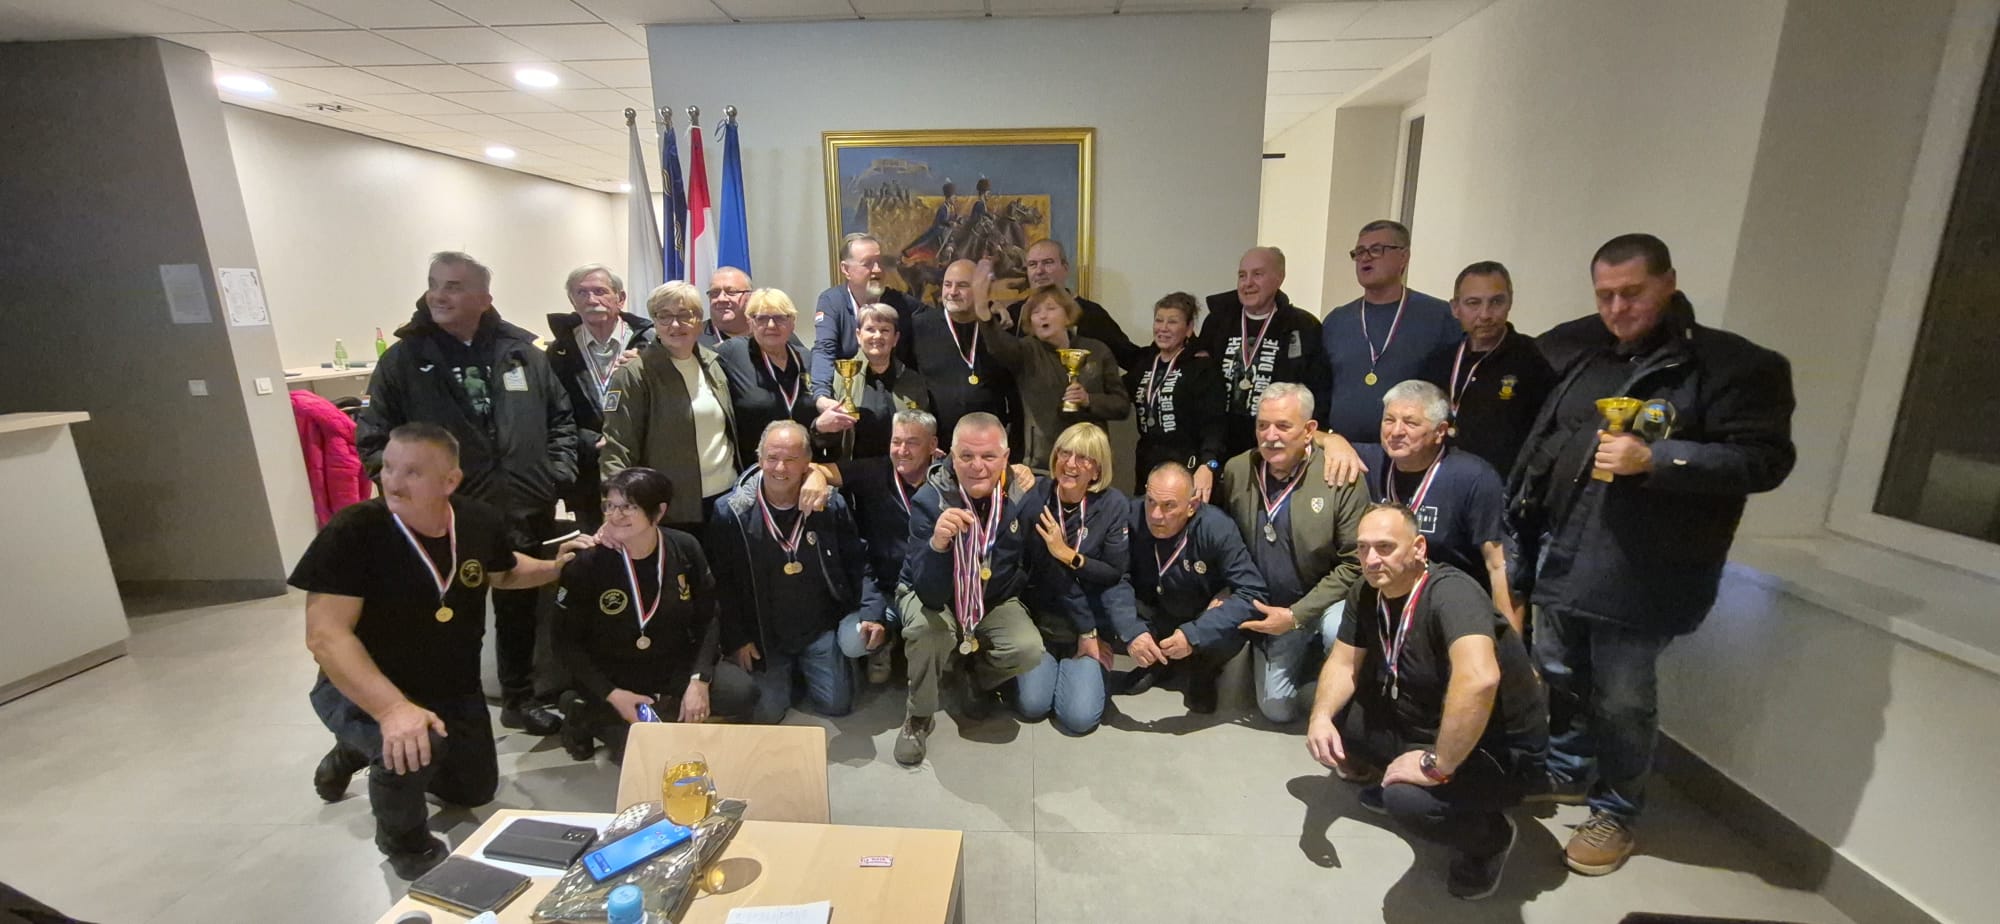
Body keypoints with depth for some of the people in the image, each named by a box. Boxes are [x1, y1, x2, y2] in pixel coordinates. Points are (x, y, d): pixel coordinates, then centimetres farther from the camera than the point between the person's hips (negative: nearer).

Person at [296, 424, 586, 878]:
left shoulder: (481, 521, -12)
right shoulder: (353, 532, -26)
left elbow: (502, 572, 10)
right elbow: (325, 635, -31)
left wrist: (557, 567, -9)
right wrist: (393, 708, -42)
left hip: (453, 689, 5)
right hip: (361, 691, -5)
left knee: (476, 790, 19)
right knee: (413, 748, -36)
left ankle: (360, 752, 42)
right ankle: (402, 839, -1)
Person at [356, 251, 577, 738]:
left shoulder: (521, 351, 4)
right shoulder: (403, 359, -2)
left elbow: (561, 418, 10)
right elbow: (374, 441, -2)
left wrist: (557, 474, 0)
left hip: (525, 515, 3)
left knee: (521, 614, 17)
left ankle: (520, 699, 37)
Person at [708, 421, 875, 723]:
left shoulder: (832, 506, -9)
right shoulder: (731, 513, -12)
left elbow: (856, 564, 1)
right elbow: (722, 583, -5)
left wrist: (871, 611, -10)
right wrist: (736, 639, -6)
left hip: (820, 628, 1)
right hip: (763, 634, -1)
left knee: (836, 704, 1)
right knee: (767, 712, -5)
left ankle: (804, 667, 33)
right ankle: (783, 672, 29)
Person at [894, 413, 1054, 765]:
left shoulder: (1024, 497, -19)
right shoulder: (929, 500, -26)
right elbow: (931, 595, -34)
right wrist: (937, 544, -50)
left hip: (996, 600, 2)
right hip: (931, 597, -2)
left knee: (1029, 650, -23)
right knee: (926, 628, -34)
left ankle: (975, 676, 13)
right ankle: (918, 715, -3)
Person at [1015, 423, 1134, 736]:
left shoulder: (1115, 504, -10)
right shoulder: (1034, 497, -12)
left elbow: (1115, 572, -8)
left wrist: (1067, 554, -20)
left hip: (1092, 620, 0)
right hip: (1040, 617, 0)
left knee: (1080, 717, -11)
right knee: (1031, 705, -12)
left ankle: (1080, 666, 21)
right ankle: (1046, 664, 20)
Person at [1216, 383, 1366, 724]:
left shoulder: (1341, 477, -20)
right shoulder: (1237, 470, -7)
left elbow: (1355, 564, -18)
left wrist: (1297, 615, -21)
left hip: (1325, 602, -3)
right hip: (1270, 608, 4)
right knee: (1276, 709, 3)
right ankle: (1306, 656, 34)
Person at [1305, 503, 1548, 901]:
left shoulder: (1449, 591, -30)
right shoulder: (1367, 592, -4)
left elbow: (1478, 678, -46)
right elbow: (1343, 663, 3)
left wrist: (1436, 766, -37)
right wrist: (1320, 716, -17)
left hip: (1499, 749, -7)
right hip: (1422, 725, 7)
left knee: (1408, 797, -32)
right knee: (1331, 714, -5)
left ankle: (1489, 837, 1)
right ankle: (1389, 781, 18)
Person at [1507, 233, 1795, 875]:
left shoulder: (1733, 364, -7)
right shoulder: (1576, 350, 8)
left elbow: (1766, 459, -11)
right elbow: (1540, 435, 17)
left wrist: (1655, 459, -23)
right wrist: (1522, 525, 10)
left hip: (1638, 573, -5)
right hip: (1559, 553, 5)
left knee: (1622, 698, 6)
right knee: (1558, 675, 18)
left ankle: (1616, 811, 27)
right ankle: (1568, 773, 40)